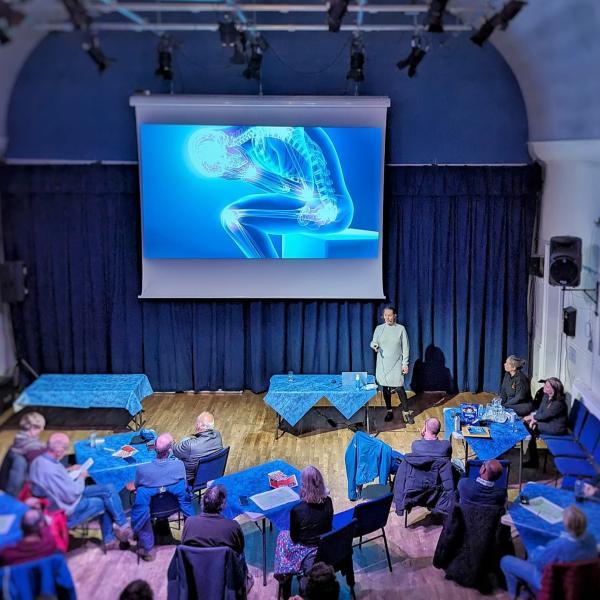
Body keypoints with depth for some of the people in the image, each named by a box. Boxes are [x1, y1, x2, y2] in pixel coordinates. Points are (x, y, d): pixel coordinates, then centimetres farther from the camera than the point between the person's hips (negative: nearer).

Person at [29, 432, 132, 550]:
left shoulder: (39, 460, -4)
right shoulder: (50, 469, -34)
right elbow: (71, 495, -26)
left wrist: (68, 471, 5)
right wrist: (81, 477, -10)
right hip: (68, 513, -9)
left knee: (108, 489, 8)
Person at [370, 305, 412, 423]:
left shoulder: (401, 328, -2)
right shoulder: (379, 328, 3)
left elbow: (405, 348, -1)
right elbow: (373, 342, 8)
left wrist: (405, 364, -5)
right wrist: (374, 345, -17)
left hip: (396, 364, -2)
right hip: (383, 364, 2)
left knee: (399, 388, -7)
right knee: (385, 388, 8)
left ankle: (406, 412, 5)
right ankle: (389, 411, 23)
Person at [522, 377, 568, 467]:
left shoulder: (558, 403, -27)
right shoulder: (546, 396, 0)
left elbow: (544, 415, -22)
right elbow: (540, 410, 4)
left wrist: (532, 417, -8)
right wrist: (534, 418, -15)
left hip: (557, 428, -9)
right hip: (549, 422, 9)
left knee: (531, 428, -20)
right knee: (526, 422, -5)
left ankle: (533, 460, -3)